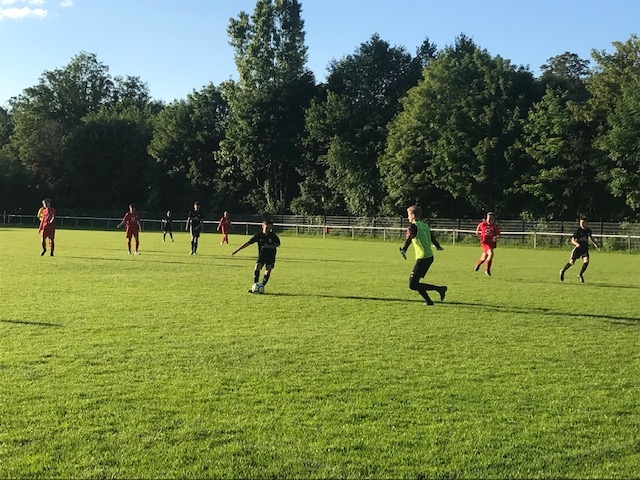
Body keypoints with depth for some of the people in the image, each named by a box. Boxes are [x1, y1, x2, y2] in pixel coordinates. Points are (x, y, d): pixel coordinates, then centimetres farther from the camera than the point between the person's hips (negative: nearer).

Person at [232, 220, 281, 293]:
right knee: (257, 268, -20)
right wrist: (237, 250, -9)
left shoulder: (273, 236, -10)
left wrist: (269, 246, -18)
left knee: (267, 272, -12)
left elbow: (278, 244, 2)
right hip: (261, 256, 1)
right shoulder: (259, 235, -9)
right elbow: (248, 243, -8)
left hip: (271, 257, -1)